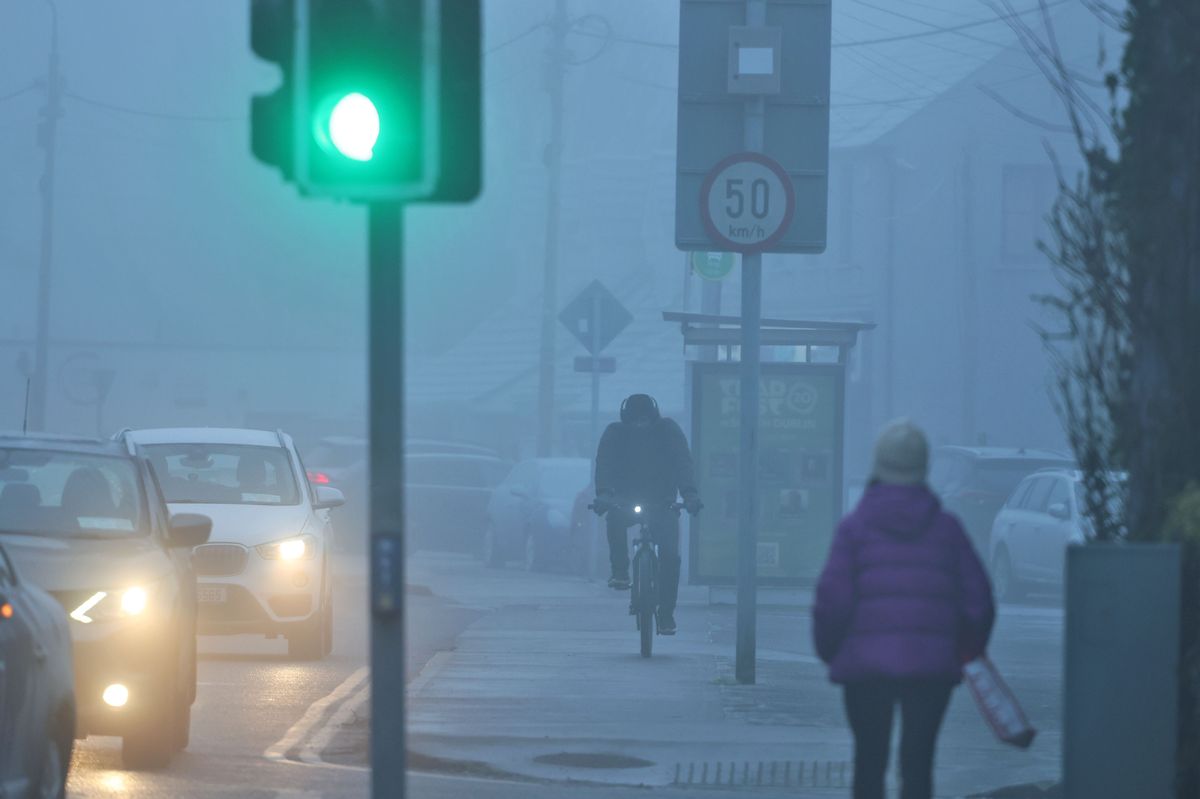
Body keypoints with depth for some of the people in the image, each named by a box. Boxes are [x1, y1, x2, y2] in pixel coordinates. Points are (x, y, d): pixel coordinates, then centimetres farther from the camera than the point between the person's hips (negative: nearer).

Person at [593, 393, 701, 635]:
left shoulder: (668, 431, -5)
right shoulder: (615, 434, -3)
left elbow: (683, 462, -15)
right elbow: (604, 464, -15)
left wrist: (689, 493, -32)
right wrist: (604, 493, -34)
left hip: (662, 504, 0)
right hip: (627, 501, 0)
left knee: (670, 555, -17)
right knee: (614, 519, -36)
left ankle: (666, 614, -10)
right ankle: (620, 571, -19)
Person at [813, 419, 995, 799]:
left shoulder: (856, 526, -1)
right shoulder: (945, 527, 5)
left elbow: (833, 598, -7)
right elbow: (977, 598, 3)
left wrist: (829, 650, 9)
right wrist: (966, 651, 19)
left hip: (866, 664, -1)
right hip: (930, 666, 1)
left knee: (869, 763, 10)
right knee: (918, 763, 2)